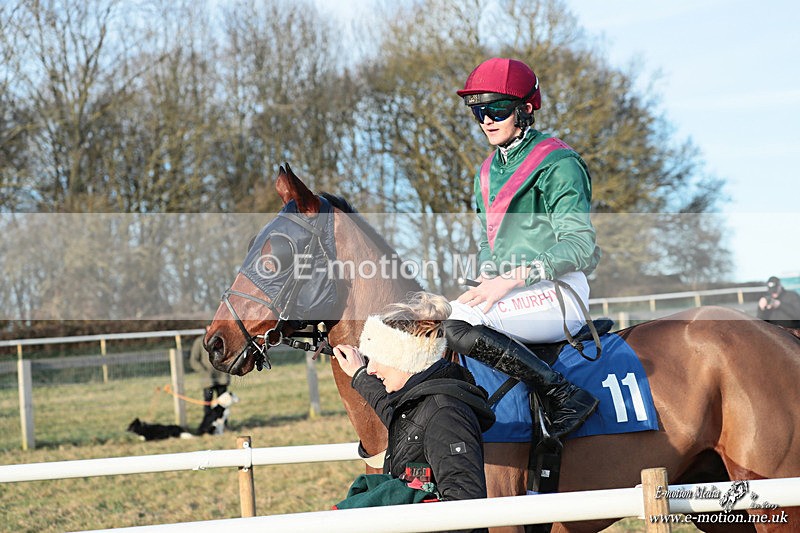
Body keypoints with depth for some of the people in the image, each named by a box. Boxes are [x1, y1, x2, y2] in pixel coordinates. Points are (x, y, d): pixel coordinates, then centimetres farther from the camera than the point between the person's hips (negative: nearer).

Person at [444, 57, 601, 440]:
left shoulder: (557, 163, -7)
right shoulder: (487, 173, 17)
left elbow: (579, 245, -15)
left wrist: (512, 278, -22)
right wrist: (487, 277, 1)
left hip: (556, 293, -8)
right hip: (510, 294, 8)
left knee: (458, 324, -31)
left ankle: (564, 396, -26)